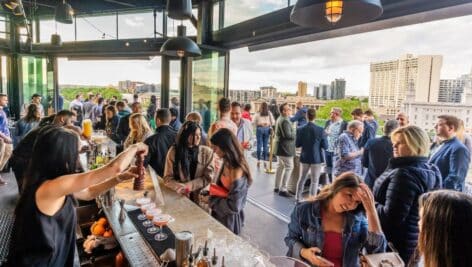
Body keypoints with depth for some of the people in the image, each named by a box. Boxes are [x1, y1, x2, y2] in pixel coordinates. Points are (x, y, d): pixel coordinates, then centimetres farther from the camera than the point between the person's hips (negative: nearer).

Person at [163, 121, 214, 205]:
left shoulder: (207, 152, 0)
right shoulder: (173, 151, 0)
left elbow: (207, 178, -1)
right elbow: (168, 178, 0)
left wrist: (188, 186, -13)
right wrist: (180, 187, -18)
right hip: (179, 197, 0)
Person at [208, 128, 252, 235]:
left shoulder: (237, 172, -29)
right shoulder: (227, 163, -2)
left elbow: (233, 206, -26)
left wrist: (210, 200, -17)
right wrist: (211, 191, -4)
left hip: (229, 219, -7)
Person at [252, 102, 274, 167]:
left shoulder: (257, 114, -4)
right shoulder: (269, 113, 1)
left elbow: (254, 122, -5)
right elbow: (273, 122, 0)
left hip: (259, 129, -1)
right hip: (267, 129, 2)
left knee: (259, 145, 3)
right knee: (265, 145, 7)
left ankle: (258, 161, 5)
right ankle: (264, 160, 11)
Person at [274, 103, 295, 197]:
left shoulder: (280, 119, 11)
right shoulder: (285, 121, -21)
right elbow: (288, 135, -25)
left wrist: (292, 133, 11)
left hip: (280, 146, 11)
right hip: (285, 147, -11)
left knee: (281, 166, 17)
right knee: (289, 167, -5)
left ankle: (277, 187, 25)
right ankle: (283, 189, -4)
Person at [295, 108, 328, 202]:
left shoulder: (300, 129, -9)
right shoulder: (320, 130, -16)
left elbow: (297, 144, -2)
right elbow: (325, 146, -11)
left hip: (305, 157, 3)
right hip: (316, 158, -3)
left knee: (302, 178, 20)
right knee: (314, 180, 8)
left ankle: (298, 197, 29)